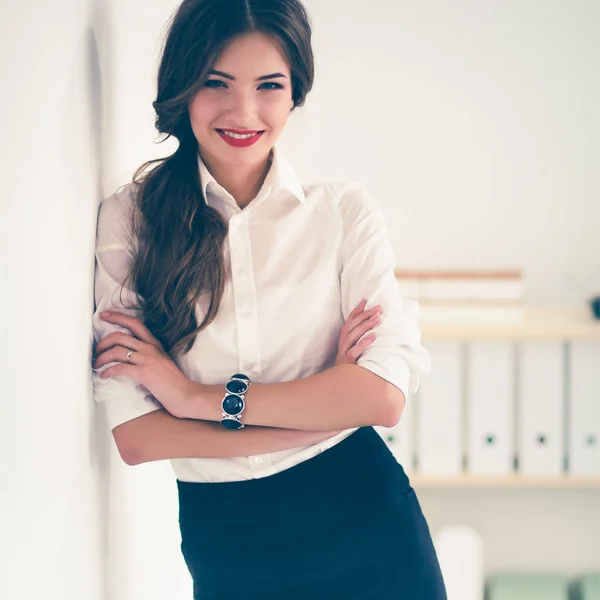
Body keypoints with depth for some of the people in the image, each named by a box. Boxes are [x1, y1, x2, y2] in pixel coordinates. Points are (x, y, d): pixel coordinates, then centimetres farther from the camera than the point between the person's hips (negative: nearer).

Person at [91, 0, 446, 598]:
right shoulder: (127, 219, -6)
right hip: (222, 542, 0)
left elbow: (384, 394, -16)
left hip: (364, 522, 1)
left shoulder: (344, 210, -4)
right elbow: (135, 436, -14)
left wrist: (199, 397, -17)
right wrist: (320, 410, -17)